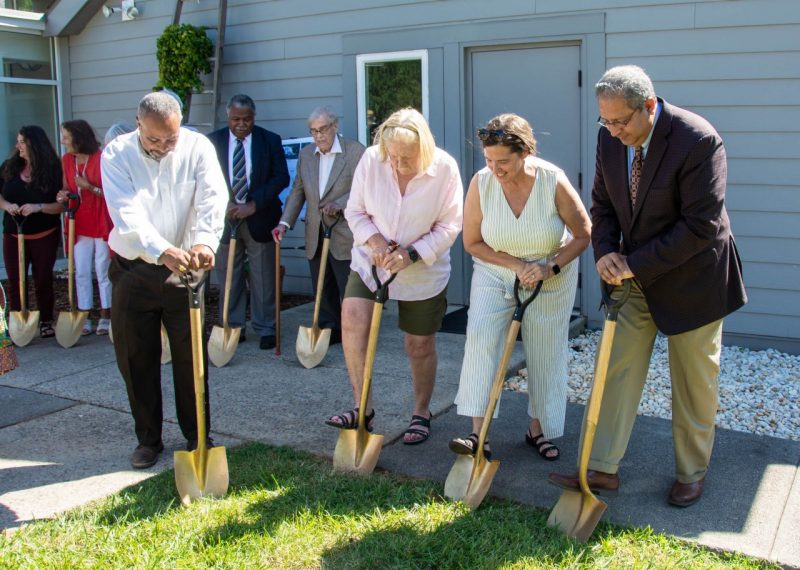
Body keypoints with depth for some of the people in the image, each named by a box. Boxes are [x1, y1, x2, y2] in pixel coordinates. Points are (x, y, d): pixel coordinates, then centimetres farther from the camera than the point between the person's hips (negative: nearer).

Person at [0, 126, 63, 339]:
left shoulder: (52, 170, -9)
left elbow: (62, 204, -11)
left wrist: (38, 207, -25)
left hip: (44, 236, -3)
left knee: (43, 279, 5)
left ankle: (46, 323, 16)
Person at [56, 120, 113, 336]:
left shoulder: (101, 159, -11)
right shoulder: (66, 160, 5)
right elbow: (67, 188, 15)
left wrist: (89, 187, -21)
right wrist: (64, 196, -6)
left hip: (101, 223, -5)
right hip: (79, 224, 5)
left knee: (103, 272, 3)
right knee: (81, 273, 6)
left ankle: (106, 317, 14)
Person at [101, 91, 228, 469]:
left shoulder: (198, 147, -7)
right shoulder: (117, 154, -9)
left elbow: (213, 198, -20)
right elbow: (127, 214, -23)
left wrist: (204, 241, -40)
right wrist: (163, 250, -40)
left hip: (185, 268, 0)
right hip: (133, 269, 1)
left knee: (191, 355, 6)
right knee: (135, 358, 8)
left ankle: (197, 435, 22)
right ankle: (148, 438, 24)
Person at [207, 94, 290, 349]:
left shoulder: (270, 140, 2)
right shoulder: (213, 141, 5)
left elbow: (281, 177, -5)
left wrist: (253, 205, -14)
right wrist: (224, 204, -13)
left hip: (260, 218, -1)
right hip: (225, 218, 2)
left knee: (263, 278, 3)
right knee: (229, 278, 7)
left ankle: (265, 329, 11)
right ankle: (232, 328, 16)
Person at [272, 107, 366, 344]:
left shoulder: (355, 151, -5)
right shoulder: (305, 154, 11)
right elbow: (297, 191, 12)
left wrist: (339, 204, -23)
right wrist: (284, 222, 1)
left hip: (344, 234, -5)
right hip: (315, 236, 5)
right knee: (323, 289, 11)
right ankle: (329, 331, 22)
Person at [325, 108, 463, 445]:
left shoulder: (444, 168, -17)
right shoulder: (371, 159, -14)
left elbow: (449, 227, -12)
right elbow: (355, 211, -4)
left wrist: (411, 254, -22)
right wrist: (374, 240, -22)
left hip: (424, 271, -1)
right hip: (370, 261, 1)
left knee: (420, 344, 8)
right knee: (352, 320, -19)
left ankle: (421, 414, 30)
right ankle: (363, 407, -5)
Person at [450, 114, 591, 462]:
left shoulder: (554, 182, -22)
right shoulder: (481, 183, -19)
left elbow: (583, 235, -10)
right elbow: (472, 242, -8)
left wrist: (550, 268, -22)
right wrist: (516, 264, -18)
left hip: (551, 279, 0)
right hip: (495, 273, 1)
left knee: (546, 353, 7)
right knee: (481, 338, -19)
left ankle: (538, 429, 26)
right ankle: (478, 434, -19)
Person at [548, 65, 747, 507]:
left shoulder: (698, 140, -25)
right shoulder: (609, 138, -5)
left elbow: (701, 225, -26)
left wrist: (635, 264, -24)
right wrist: (606, 253, -12)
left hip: (692, 277, -5)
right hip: (635, 273, 5)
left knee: (694, 380, 9)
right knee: (617, 368, 4)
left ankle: (691, 473, 27)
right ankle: (602, 469, 13)